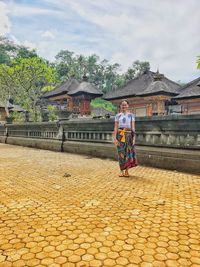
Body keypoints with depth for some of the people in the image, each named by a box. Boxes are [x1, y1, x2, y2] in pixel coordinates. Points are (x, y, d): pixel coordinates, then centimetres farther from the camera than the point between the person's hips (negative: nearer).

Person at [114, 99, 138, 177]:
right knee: (121, 152, 1)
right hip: (120, 135, 0)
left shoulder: (131, 115, 7)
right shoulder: (118, 115, 8)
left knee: (128, 152, -1)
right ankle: (122, 171, 10)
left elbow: (133, 127, 2)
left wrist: (134, 137, -6)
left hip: (128, 135, 0)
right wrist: (115, 138, -6)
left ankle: (126, 171, 9)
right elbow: (116, 127, 3)